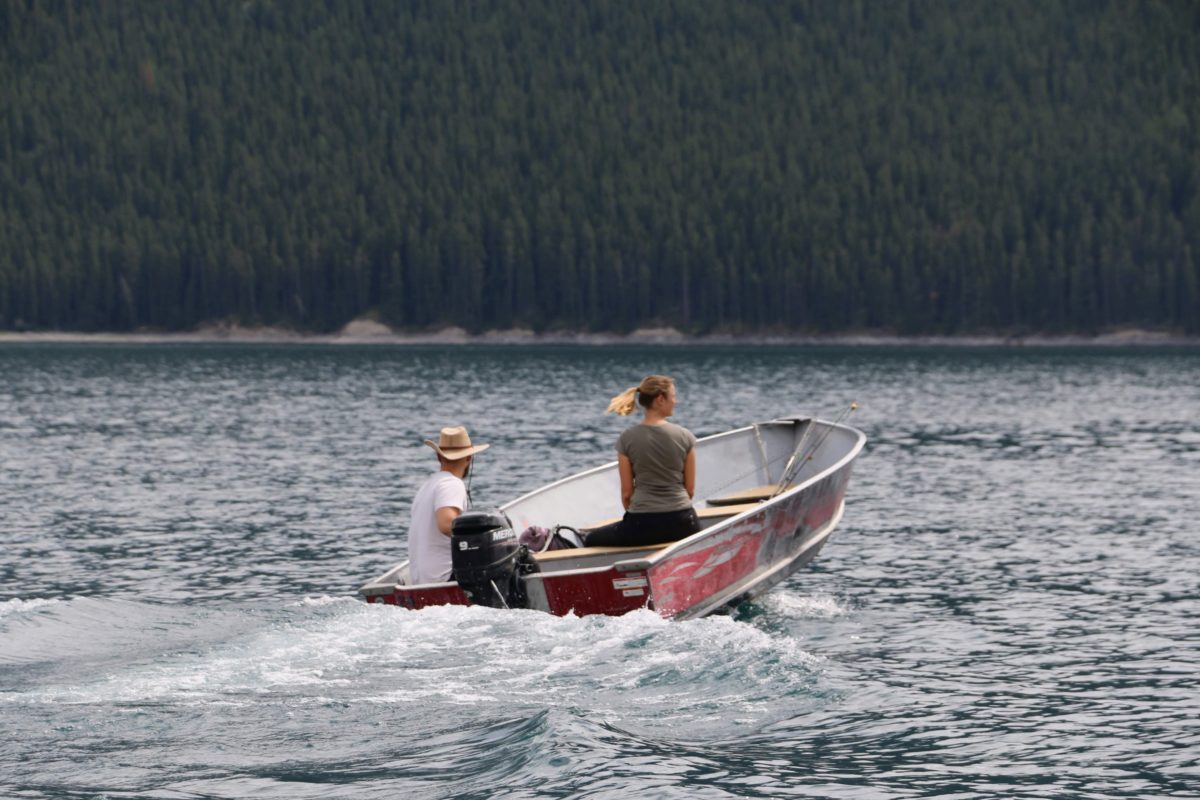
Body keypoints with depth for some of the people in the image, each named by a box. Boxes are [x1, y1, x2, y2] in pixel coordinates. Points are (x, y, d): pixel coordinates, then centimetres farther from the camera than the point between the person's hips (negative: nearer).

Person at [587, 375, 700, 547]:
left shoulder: (627, 439, -3)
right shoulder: (685, 436, -1)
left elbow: (626, 492, 1)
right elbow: (690, 490, 4)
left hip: (642, 526, -2)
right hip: (682, 524, 2)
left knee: (593, 541, 19)